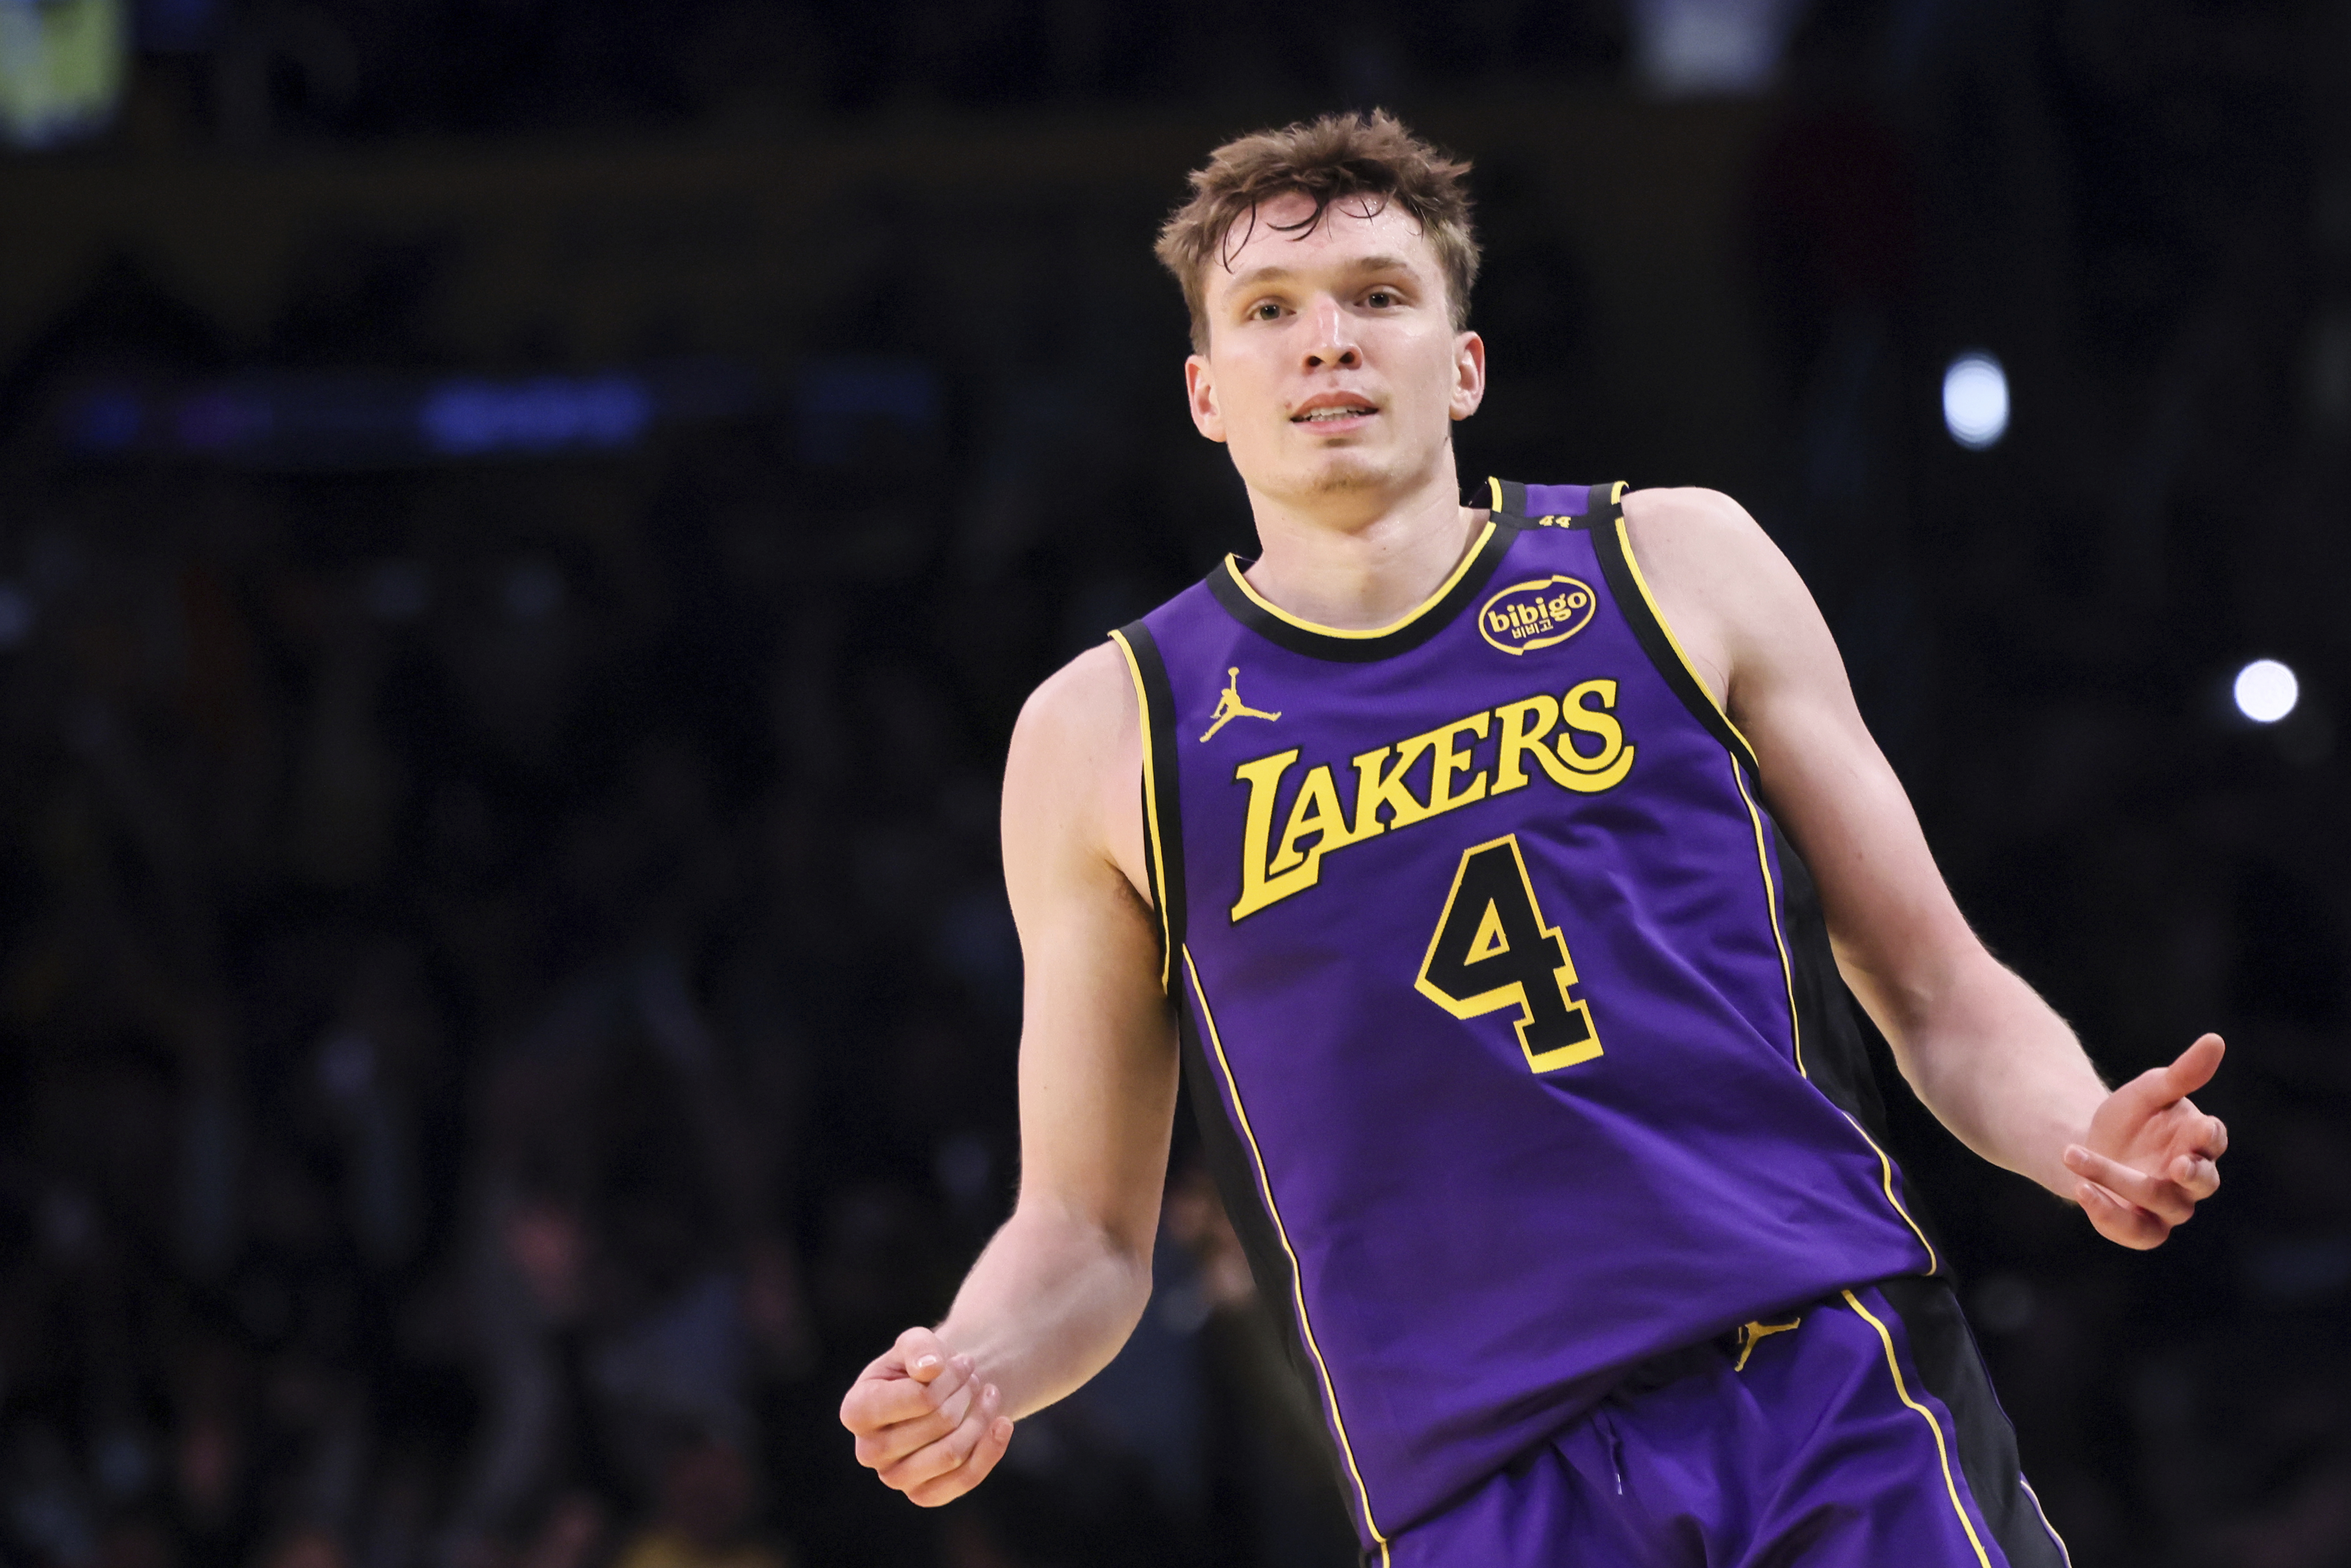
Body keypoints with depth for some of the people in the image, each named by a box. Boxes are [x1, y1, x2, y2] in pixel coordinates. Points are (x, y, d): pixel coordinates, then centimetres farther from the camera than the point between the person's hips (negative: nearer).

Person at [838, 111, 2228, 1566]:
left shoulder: (1677, 565, 12)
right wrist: (974, 1375, -7)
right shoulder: (1104, 738, 11)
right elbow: (1087, 1230, 15)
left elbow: (1940, 993, 14)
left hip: (1843, 1403, 1)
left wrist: (2084, 1139, -7)